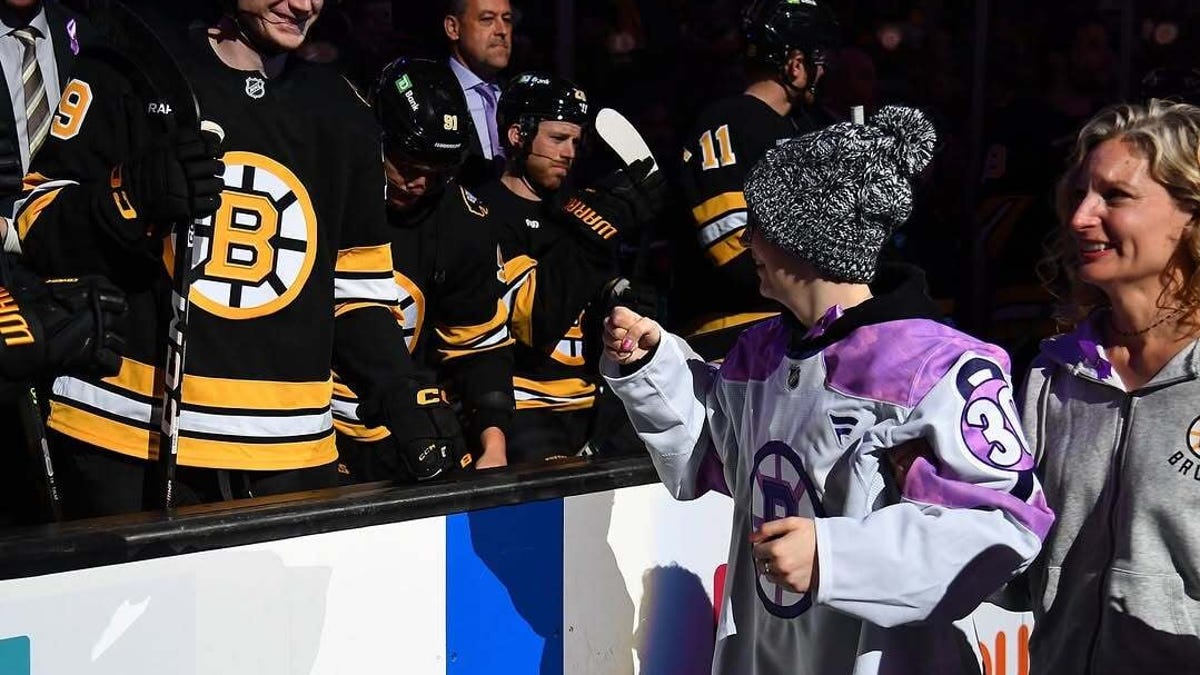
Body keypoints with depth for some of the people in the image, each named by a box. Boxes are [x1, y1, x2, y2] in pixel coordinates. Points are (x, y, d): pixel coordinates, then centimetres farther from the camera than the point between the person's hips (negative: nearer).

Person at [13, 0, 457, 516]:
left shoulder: (342, 115, 13)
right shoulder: (130, 71, 0)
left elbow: (359, 291, 15)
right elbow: (38, 225, -1)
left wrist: (408, 408, 4)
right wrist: (132, 195, -19)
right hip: (123, 438, -3)